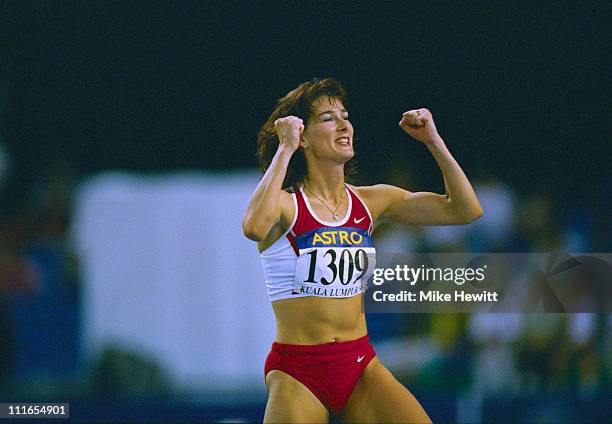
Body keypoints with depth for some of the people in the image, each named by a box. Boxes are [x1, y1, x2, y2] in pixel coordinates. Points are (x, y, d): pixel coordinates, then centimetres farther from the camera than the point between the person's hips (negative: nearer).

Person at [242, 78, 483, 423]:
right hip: (297, 370, -4)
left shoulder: (370, 201, 7)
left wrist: (433, 141, -1)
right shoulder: (286, 203, -8)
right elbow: (255, 227, -33)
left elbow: (465, 210, 6)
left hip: (361, 367, 4)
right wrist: (285, 149, -24)